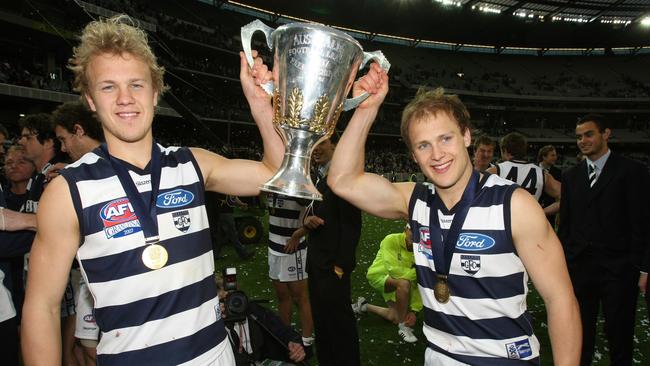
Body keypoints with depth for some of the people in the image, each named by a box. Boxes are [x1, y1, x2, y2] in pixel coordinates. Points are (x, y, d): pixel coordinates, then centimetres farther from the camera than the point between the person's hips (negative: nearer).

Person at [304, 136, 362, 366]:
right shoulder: (319, 178, 14)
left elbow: (351, 224, -18)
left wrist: (341, 265, -19)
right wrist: (307, 219, -3)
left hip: (333, 266, -9)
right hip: (316, 264, 9)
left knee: (339, 322, 2)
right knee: (320, 320, 19)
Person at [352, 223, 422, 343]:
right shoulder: (391, 240, -27)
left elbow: (419, 284, -12)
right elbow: (393, 270, -36)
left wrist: (414, 310, -15)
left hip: (392, 283, 6)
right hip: (378, 275, -6)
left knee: (395, 318, 3)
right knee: (404, 283, -35)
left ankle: (364, 306, 30)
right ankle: (403, 327, -18)